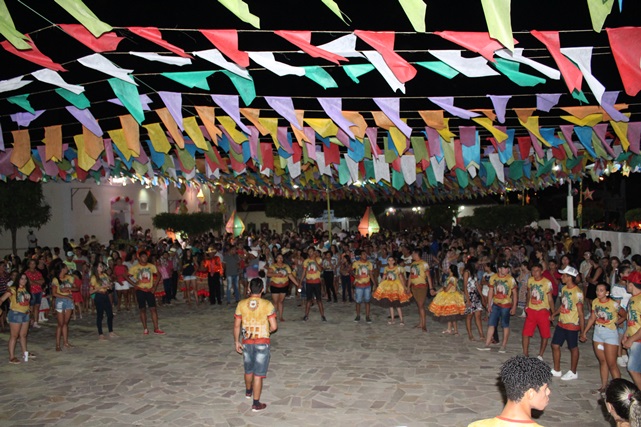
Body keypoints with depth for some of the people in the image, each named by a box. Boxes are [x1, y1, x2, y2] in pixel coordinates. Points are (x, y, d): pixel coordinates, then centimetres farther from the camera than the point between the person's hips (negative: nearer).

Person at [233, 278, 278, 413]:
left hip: (246, 342, 3)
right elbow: (274, 326, -13)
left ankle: (248, 391, 48)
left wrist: (236, 341, 10)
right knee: (258, 373, 3)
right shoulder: (267, 305, -13)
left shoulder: (241, 304, -5)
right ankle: (256, 404, 7)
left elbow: (237, 326, -1)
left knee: (248, 370, 24)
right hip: (262, 342, -3)